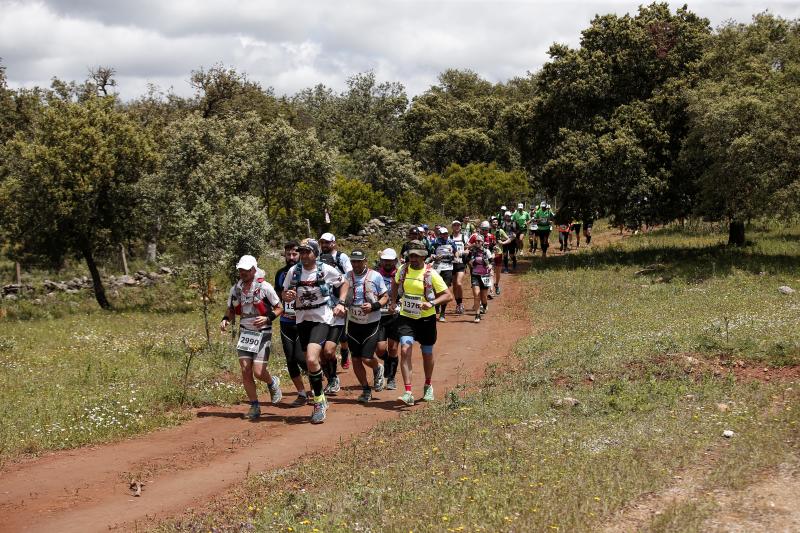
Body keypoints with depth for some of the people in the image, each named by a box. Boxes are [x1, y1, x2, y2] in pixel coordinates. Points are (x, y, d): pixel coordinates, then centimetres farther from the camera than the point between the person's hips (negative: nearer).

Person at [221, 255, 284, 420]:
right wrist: (225, 319, -2)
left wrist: (267, 318, -19)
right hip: (245, 332, 5)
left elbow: (279, 308, -2)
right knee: (245, 371, -3)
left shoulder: (264, 287, -10)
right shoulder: (236, 289, 5)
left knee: (258, 372, -11)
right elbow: (231, 310, 19)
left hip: (262, 333, -5)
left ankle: (273, 383, 24)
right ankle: (254, 406, 10)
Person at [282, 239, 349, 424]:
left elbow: (344, 283, 11)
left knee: (311, 360, -22)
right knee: (310, 362, 10)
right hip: (302, 319, 4)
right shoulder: (293, 271, 1)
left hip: (321, 319, -4)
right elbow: (285, 294, 11)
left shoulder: (326, 270, -6)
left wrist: (341, 303, -2)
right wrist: (288, 296, -13)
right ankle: (320, 401, 29)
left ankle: (319, 401, -7)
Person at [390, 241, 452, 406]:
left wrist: (432, 303, -27)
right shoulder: (403, 270, -2)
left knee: (427, 354, 13)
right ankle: (408, 393, -19)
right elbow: (396, 284, 22)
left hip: (426, 319, -1)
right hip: (406, 318, 2)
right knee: (405, 350, -16)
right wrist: (393, 302, 10)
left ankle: (428, 386, 41)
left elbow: (448, 295, -13)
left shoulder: (431, 274, -13)